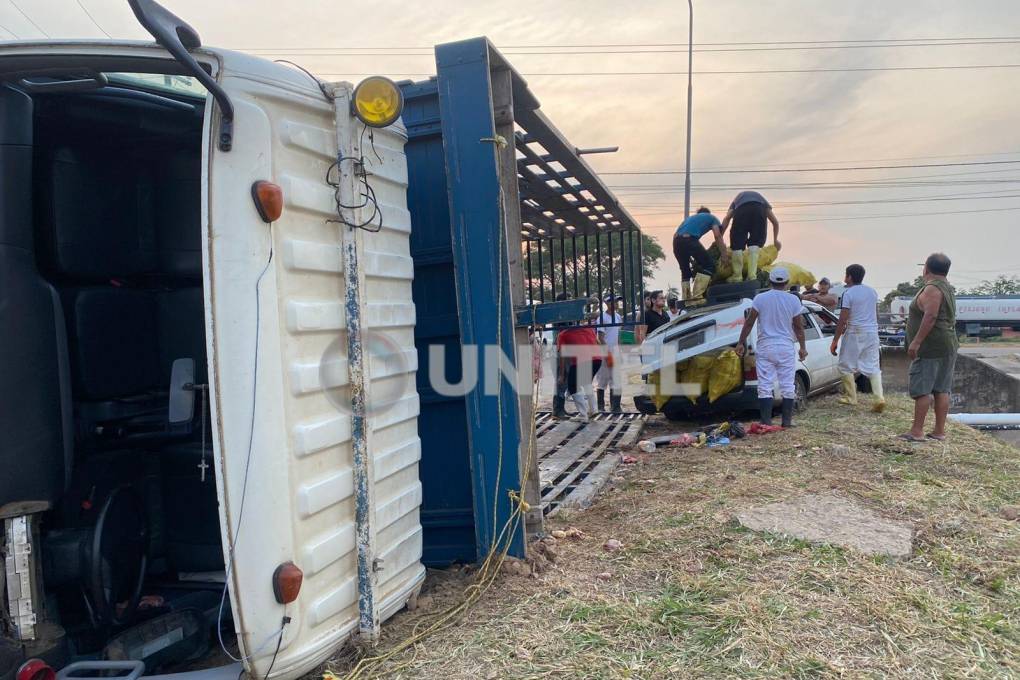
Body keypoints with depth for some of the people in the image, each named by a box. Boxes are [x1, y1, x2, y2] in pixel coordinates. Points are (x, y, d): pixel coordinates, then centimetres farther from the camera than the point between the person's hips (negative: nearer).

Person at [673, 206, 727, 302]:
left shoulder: (691, 217, 39)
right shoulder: (711, 217, 26)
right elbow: (718, 236, 9)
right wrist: (724, 254, 11)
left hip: (676, 241, 6)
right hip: (689, 239, -6)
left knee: (685, 271, 21)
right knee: (708, 265, 1)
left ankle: (686, 300, 18)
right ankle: (697, 296, -11)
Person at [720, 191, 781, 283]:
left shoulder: (737, 199, 40)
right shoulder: (761, 199, 43)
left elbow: (726, 218, 19)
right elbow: (775, 222, 36)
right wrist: (775, 240, 47)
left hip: (741, 209, -1)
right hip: (759, 209, 1)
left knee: (737, 244, 9)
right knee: (755, 243, 14)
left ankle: (737, 276, 11)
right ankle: (752, 275, 4)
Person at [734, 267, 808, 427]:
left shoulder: (760, 298, -5)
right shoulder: (793, 300, -2)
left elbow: (749, 323, -4)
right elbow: (798, 327, 5)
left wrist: (741, 343, 5)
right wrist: (803, 347, 16)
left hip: (765, 348, -1)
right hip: (786, 348, 1)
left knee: (764, 386, 2)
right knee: (788, 386, 8)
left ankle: (766, 422, -1)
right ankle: (787, 421, 11)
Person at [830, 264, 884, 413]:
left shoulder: (848, 293, -11)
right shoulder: (872, 291, 9)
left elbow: (843, 320, -15)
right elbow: (876, 315, 18)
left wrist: (835, 341, -11)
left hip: (855, 333, -6)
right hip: (872, 332, 6)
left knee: (846, 366, 9)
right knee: (873, 366, 6)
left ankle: (851, 397, 15)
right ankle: (879, 398, -9)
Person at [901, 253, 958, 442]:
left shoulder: (932, 288, -13)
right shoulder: (948, 288, 19)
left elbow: (930, 316, -23)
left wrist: (916, 341, -23)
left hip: (931, 347, -10)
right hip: (948, 345, 10)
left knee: (921, 389, -8)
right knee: (942, 389, 9)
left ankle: (917, 431, -7)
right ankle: (939, 431, 12)